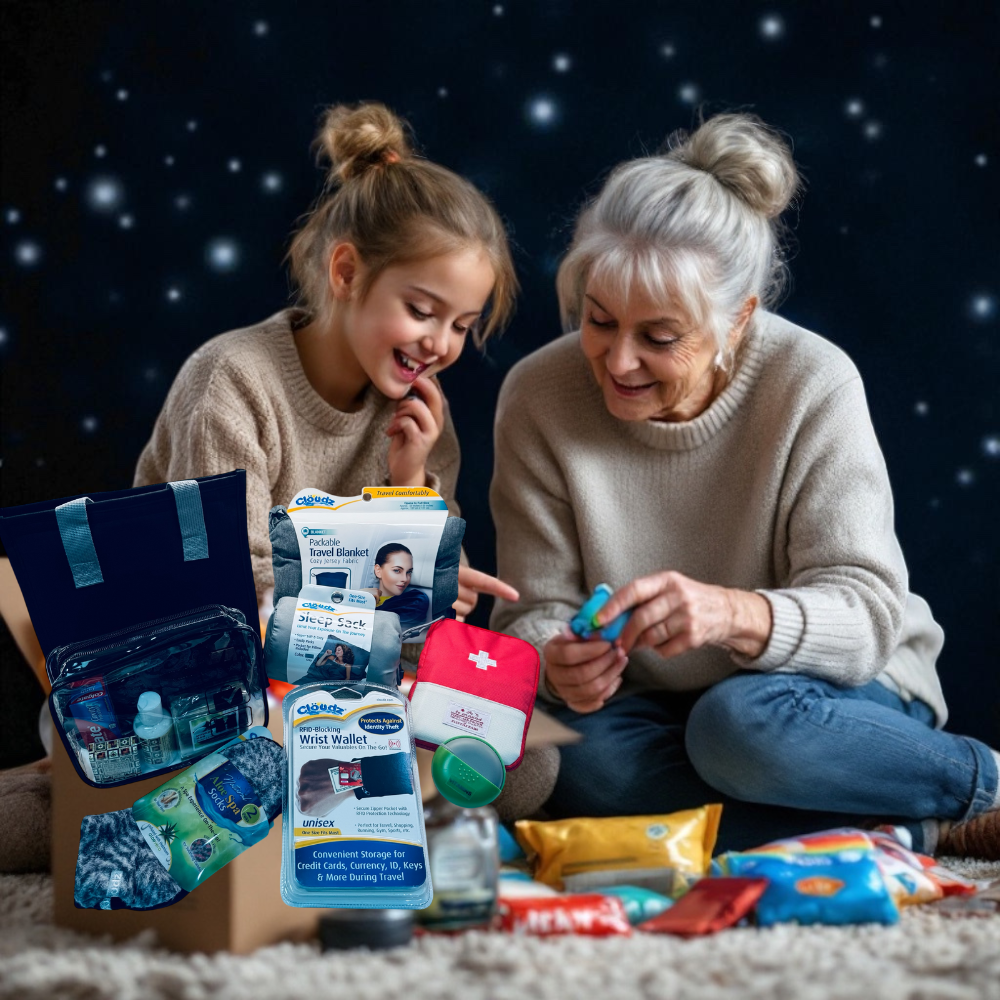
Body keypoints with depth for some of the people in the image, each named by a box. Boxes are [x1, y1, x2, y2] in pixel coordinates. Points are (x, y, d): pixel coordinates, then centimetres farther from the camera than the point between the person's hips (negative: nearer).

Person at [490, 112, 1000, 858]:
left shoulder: (813, 384, -17)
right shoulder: (540, 397, -10)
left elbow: (867, 610, -20)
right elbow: (535, 610, -8)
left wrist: (736, 614, -42)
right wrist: (559, 666, -33)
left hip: (847, 691, -3)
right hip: (658, 710, 3)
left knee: (747, 723, -37)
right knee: (577, 763, -31)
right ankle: (919, 834, -17)